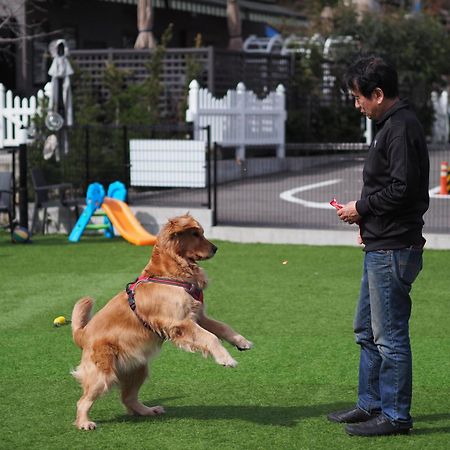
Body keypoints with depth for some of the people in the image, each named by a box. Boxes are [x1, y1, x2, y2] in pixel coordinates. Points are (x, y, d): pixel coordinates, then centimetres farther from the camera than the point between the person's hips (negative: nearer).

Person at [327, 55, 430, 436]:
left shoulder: (401, 128, -17)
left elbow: (404, 188, -24)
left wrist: (362, 208, -11)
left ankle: (395, 415, 4)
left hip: (393, 250, -11)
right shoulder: (392, 124, 15)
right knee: (367, 331, 18)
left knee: (390, 335, -4)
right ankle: (371, 404, 28)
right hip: (380, 247, 11)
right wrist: (368, 220, 10)